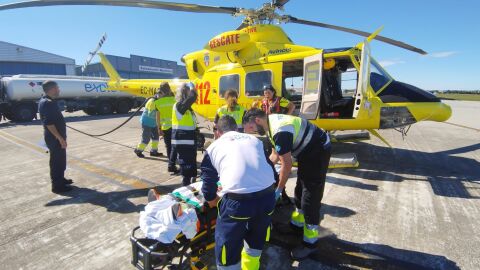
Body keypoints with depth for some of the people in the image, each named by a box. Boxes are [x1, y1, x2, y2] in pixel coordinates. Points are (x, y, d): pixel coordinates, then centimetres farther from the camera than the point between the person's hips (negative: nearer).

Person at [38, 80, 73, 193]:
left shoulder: (48, 101, 12)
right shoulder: (47, 103, -20)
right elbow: (49, 123, -26)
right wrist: (60, 138, -24)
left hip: (56, 137, 10)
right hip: (55, 138, -10)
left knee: (60, 159, 20)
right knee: (57, 160, -1)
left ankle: (60, 179, 34)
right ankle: (57, 185, 8)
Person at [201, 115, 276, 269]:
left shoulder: (213, 148, 16)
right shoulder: (254, 139, 23)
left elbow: (208, 183, 15)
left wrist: (216, 202, 32)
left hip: (237, 200, -4)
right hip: (267, 196, 5)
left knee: (227, 247, 19)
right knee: (257, 239, 32)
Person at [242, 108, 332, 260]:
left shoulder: (279, 131, -31)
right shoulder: (271, 123, 0)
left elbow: (286, 164, -27)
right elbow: (275, 154, 9)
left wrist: (279, 189, -16)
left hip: (319, 151, -10)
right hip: (308, 151, 10)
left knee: (310, 197, -3)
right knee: (300, 190, 21)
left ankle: (310, 242, 13)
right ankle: (298, 223, 40)